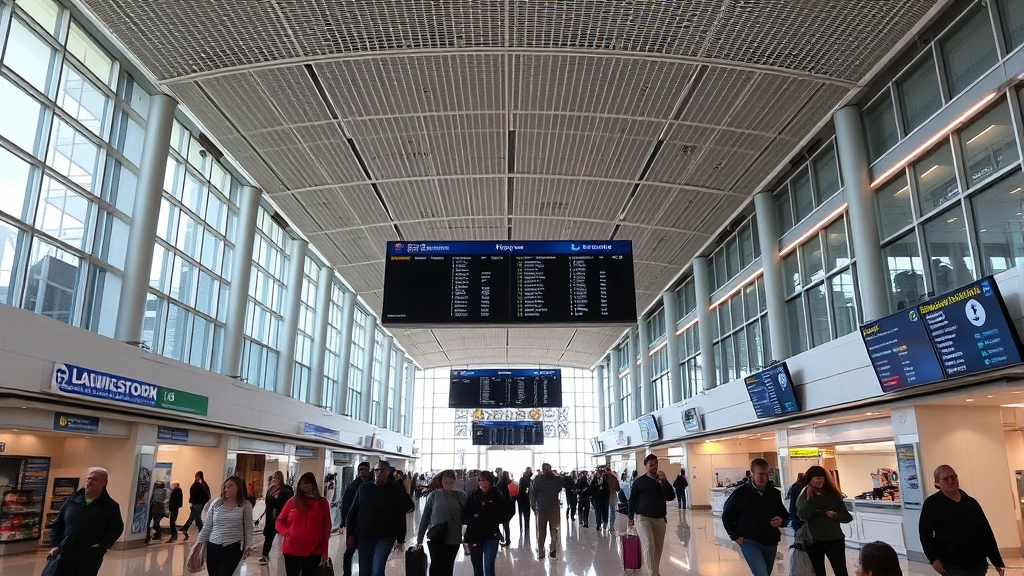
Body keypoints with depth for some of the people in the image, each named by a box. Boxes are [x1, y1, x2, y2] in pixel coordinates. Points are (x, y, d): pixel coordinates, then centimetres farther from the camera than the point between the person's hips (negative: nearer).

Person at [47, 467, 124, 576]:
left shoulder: (110, 505, 1)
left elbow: (117, 528, 1)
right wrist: (55, 545, 1)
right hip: (65, 553, 3)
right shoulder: (72, 500, 10)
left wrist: (103, 545, -11)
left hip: (90, 556, -3)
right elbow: (57, 524, 13)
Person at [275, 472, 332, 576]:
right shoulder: (293, 501, 2)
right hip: (292, 550, 0)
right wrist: (285, 532, -11)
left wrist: (324, 551, 0)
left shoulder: (322, 503, 0)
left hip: (314, 552, 0)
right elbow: (279, 520, 9)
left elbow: (327, 528, 2)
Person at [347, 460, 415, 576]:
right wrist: (350, 534, -1)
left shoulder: (396, 490, -3)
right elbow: (353, 512, 4)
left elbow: (401, 516, -1)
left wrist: (400, 539, -2)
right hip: (364, 536, 3)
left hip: (385, 537, -2)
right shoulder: (364, 488, 2)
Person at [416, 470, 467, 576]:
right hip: (436, 538, -2)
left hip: (454, 539, 2)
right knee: (436, 567, 0)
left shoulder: (461, 496, -2)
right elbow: (425, 517, -2)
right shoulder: (433, 495, -5)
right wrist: (420, 537, -1)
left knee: (448, 567, 11)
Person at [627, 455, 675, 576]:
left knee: (658, 548, 5)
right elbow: (632, 500, 7)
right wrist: (631, 517, 7)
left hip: (660, 519, 4)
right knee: (649, 545, -18)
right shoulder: (639, 481, 1)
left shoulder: (662, 480, 10)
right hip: (643, 517, -4)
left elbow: (670, 497, -1)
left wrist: (664, 481, -11)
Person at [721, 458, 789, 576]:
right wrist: (736, 536, -8)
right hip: (750, 542, -5)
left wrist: (781, 520, -7)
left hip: (770, 543, 5)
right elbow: (726, 517, -2)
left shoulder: (774, 493, 0)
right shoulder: (740, 493, -11)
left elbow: (785, 514, 15)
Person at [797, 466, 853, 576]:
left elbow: (847, 517, 5)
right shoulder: (803, 496, -2)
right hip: (813, 541, -1)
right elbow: (802, 516, -19)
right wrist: (809, 498, -18)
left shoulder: (833, 494, 4)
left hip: (835, 540, 1)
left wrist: (835, 514, -13)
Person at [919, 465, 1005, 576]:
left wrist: (998, 561, 10)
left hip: (977, 562, 5)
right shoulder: (932, 503, -3)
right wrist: (933, 558, -15)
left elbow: (986, 531, 13)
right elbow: (925, 532, -5)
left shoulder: (970, 502, 11)